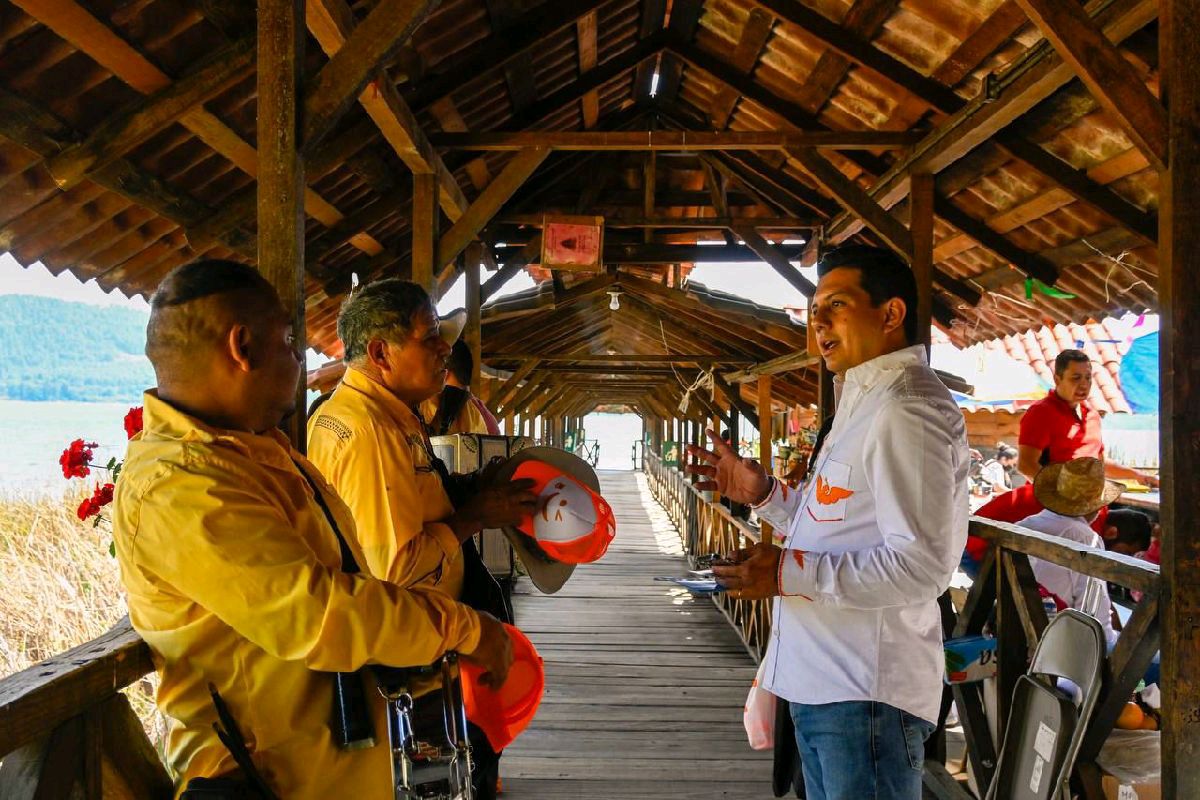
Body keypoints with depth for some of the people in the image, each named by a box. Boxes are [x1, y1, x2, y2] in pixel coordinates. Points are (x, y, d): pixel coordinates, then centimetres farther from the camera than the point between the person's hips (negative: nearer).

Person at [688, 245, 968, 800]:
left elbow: (920, 564, -25)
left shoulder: (904, 410, -18)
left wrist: (789, 572, -22)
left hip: (866, 691, -10)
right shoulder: (865, 404, 16)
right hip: (822, 681, 10)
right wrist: (764, 493, 10)